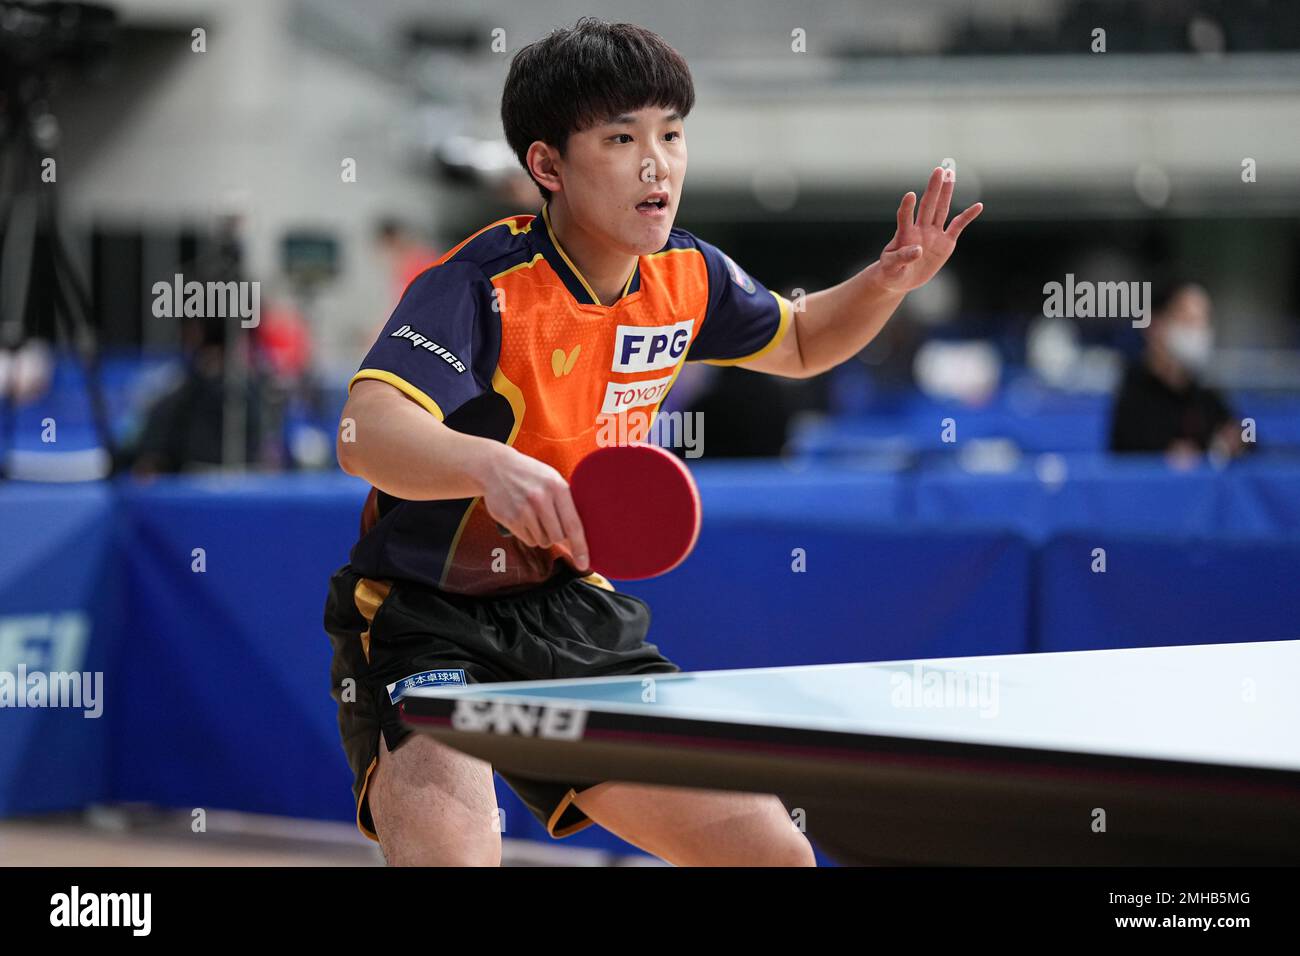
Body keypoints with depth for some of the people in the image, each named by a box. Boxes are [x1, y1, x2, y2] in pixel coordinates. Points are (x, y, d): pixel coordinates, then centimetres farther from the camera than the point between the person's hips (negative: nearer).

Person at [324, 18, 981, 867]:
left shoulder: (687, 279, 0)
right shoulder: (481, 286, -22)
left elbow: (799, 343, 22)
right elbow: (365, 434, -37)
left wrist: (889, 282, 1)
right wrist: (493, 465, -56)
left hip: (572, 614, 7)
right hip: (420, 619, -7)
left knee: (774, 854, 4)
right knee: (451, 850, -34)